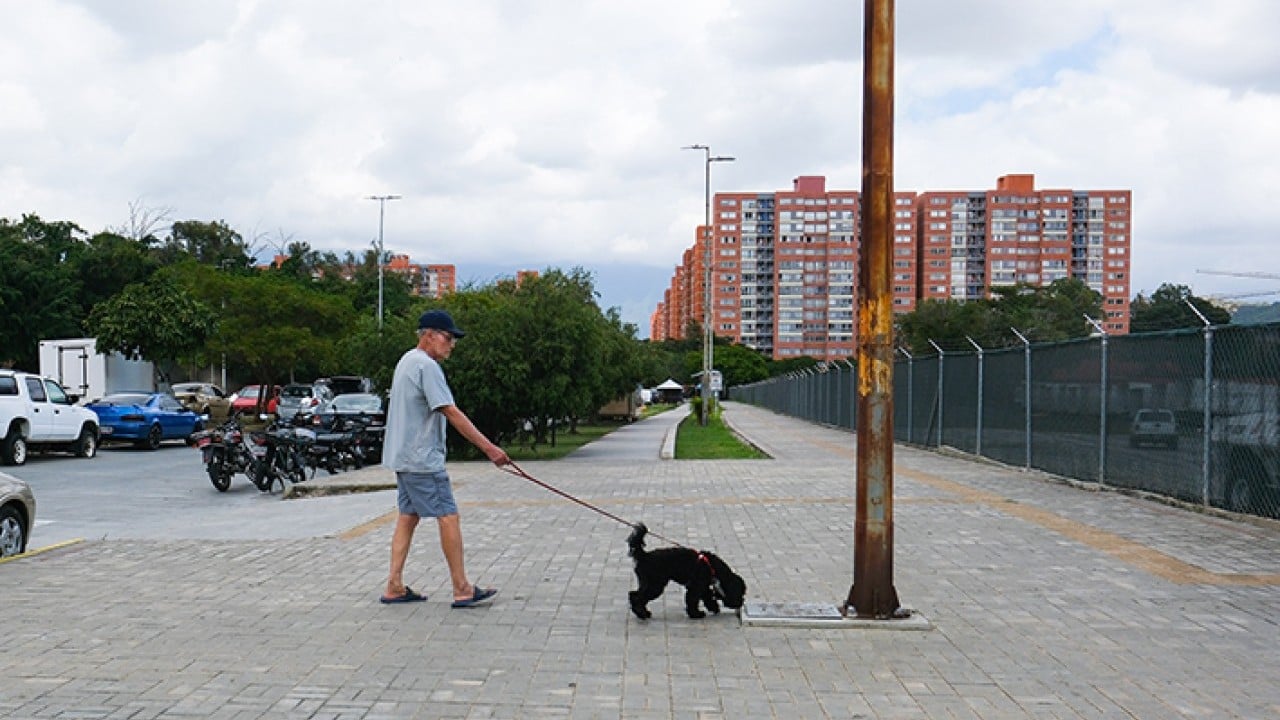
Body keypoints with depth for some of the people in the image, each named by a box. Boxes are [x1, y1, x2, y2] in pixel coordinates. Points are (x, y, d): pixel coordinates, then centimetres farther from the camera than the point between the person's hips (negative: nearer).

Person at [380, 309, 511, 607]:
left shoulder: (407, 361, 16)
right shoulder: (427, 366, -16)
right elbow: (452, 414, -22)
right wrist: (489, 448, -22)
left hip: (403, 457, 10)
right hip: (422, 459, -10)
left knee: (408, 516, 12)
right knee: (448, 516, -6)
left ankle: (394, 587, 13)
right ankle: (462, 590, -3)